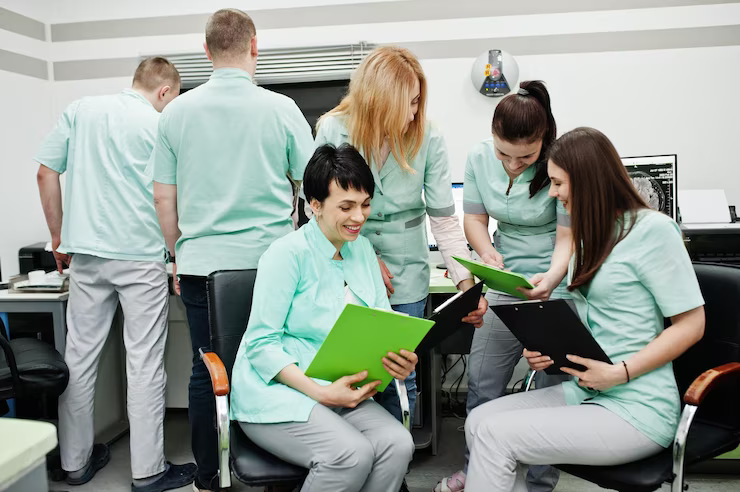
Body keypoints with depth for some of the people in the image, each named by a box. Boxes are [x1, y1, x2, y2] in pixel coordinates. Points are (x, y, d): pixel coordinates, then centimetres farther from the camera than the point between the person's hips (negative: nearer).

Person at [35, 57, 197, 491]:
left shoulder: (79, 111, 8)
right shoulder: (160, 127, -4)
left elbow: (47, 173, 7)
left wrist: (59, 238, 15)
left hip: (86, 253, 5)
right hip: (142, 255, -4)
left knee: (80, 355, 11)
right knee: (145, 362, 1)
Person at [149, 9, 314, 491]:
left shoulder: (177, 112, 3)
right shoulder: (280, 109, -5)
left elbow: (164, 200, 6)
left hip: (201, 262, 3)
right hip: (268, 262, -2)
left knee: (205, 371, 12)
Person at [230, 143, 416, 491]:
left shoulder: (362, 249, 10)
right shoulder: (288, 253, -12)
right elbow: (261, 344, -14)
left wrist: (401, 357, -15)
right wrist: (321, 393, -23)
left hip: (340, 391, 6)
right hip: (276, 391, -6)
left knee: (397, 445, -20)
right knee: (353, 454, -29)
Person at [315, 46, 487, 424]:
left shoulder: (427, 138, -10)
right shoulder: (332, 130, -11)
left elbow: (444, 218, -8)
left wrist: (466, 282, -17)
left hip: (407, 279, 1)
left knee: (399, 384, 9)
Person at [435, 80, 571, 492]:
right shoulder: (479, 157, -7)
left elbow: (568, 237, -17)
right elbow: (475, 217, 3)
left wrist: (551, 280, -36)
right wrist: (488, 252, -18)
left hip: (559, 286, -4)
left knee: (552, 390, 3)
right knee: (482, 383, 8)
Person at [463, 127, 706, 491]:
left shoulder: (652, 229, -11)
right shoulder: (593, 235, 15)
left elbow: (691, 325, -12)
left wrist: (620, 372, -20)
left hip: (636, 410, -8)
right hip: (584, 392, 8)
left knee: (495, 435, -17)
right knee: (479, 420, -8)